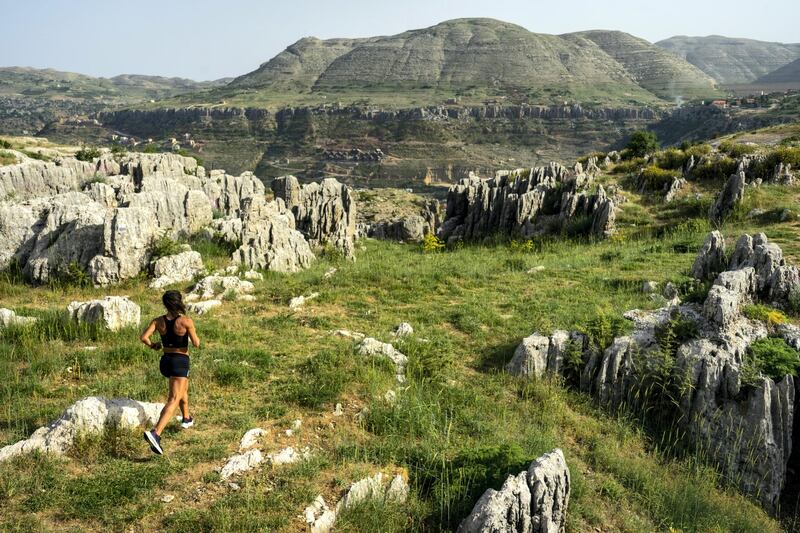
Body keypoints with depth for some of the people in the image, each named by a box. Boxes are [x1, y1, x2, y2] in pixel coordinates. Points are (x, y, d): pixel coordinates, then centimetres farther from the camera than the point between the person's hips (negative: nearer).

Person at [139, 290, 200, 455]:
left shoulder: (158, 321, -3)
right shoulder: (186, 321, -15)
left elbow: (143, 337, -11)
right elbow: (196, 344, -11)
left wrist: (152, 345, 9)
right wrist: (194, 334, 10)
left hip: (165, 360, 6)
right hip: (180, 362, -6)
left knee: (183, 388, 32)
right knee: (173, 400, -12)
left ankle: (186, 419, 51)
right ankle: (155, 434, -30)